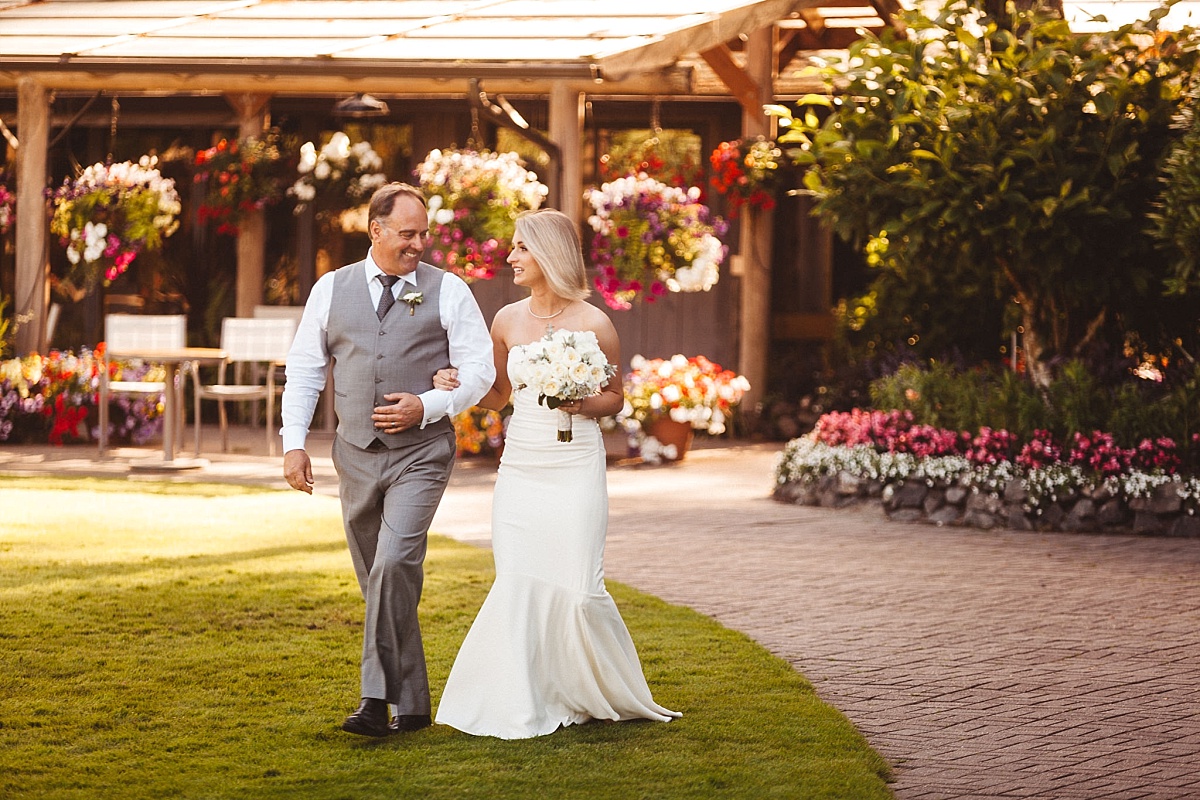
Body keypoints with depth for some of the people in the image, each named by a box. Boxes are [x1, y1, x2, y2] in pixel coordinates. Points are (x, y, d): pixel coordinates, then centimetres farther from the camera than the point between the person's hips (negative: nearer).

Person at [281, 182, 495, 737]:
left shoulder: (448, 291, 1)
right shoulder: (331, 290, 8)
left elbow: (480, 369, 1)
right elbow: (303, 371, 11)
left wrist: (427, 406, -13)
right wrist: (294, 443, 2)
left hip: (420, 454, -4)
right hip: (355, 456, 4)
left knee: (394, 565, -21)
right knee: (379, 583, 8)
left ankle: (377, 700, -19)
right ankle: (411, 703, 17)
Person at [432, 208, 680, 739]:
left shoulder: (594, 325, -6)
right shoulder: (508, 321, 6)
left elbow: (615, 398, 6)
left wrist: (582, 405, -15)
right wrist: (459, 384, -1)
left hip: (574, 470, -4)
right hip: (519, 470, 4)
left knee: (577, 587, -6)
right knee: (517, 589, -2)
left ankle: (611, 694, 17)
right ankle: (525, 708, 5)